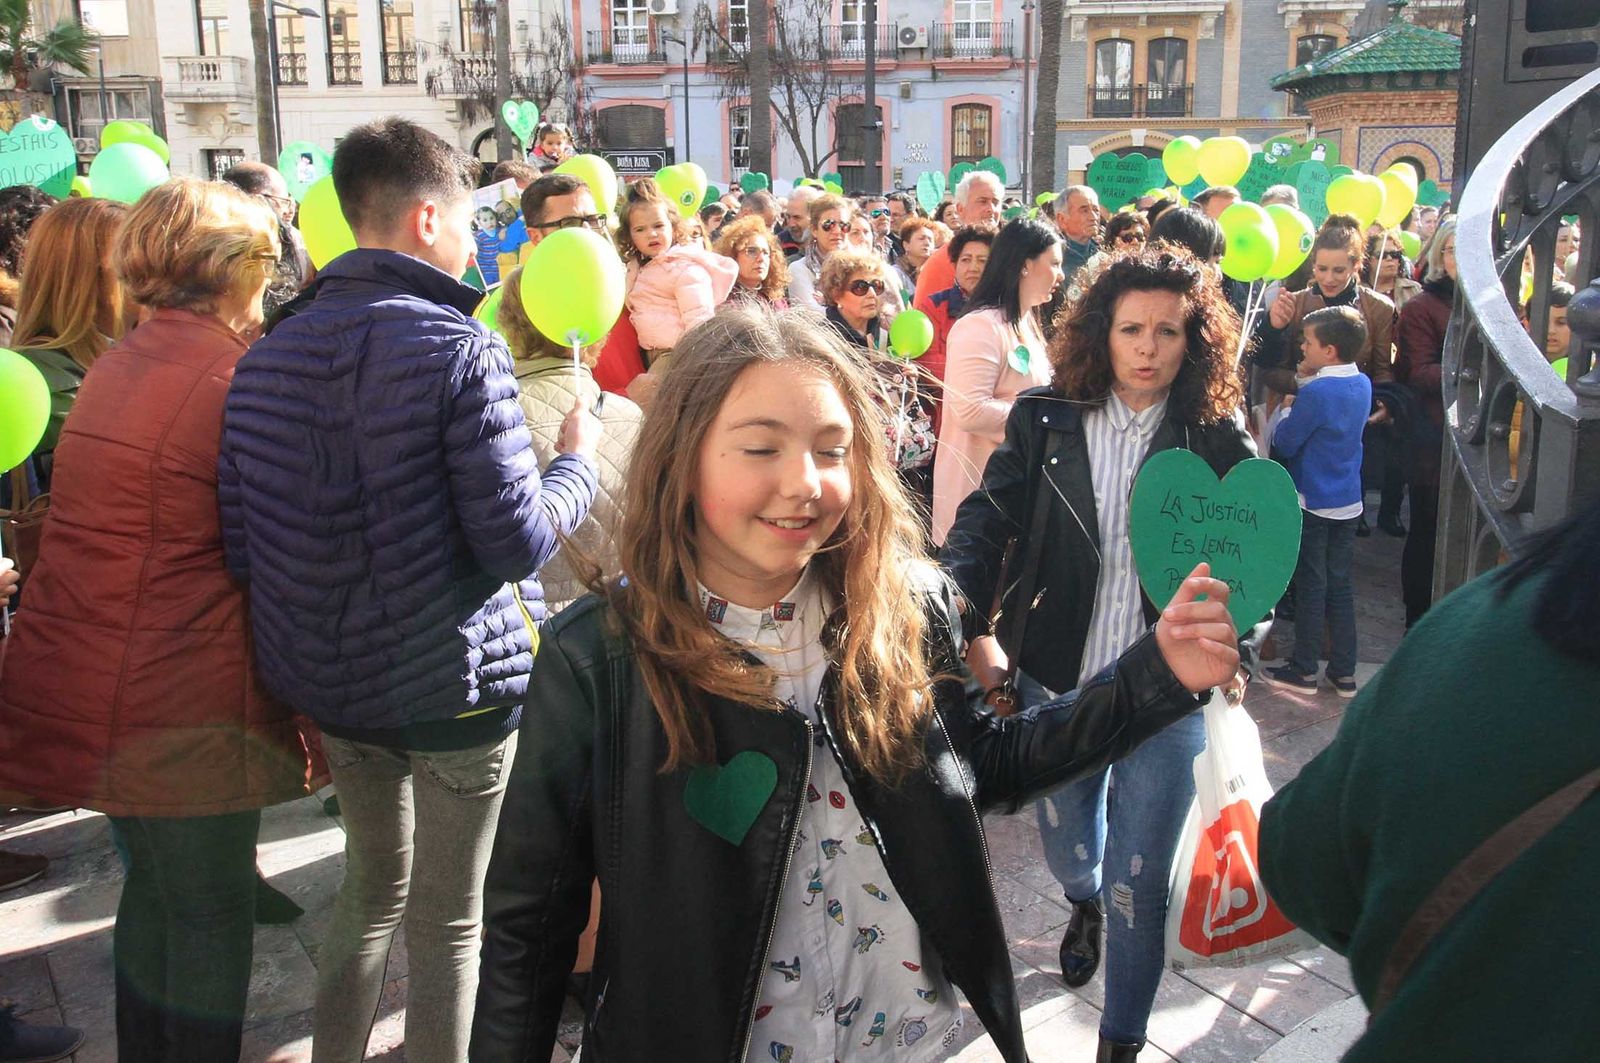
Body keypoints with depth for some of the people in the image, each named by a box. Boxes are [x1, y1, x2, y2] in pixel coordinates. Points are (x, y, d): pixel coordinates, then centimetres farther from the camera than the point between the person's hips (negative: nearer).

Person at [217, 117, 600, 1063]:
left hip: (331, 680, 6)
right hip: (455, 683, -6)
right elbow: (519, 540, -21)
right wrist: (580, 460, -2)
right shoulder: (459, 349, -17)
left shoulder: (269, 356, 3)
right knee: (447, 924, 11)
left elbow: (241, 544, 5)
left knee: (373, 889, 25)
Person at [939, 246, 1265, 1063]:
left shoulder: (1220, 444, -5)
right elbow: (983, 526, -5)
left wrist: (1238, 652, -20)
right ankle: (1084, 904, 60)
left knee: (1137, 885, 3)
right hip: (1055, 682, 2)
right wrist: (975, 631, -19)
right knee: (1067, 853, 23)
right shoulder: (1044, 421, -3)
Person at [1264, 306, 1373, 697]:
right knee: (1340, 584, 12)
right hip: (1349, 502, 7)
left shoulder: (1316, 392, -20)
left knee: (1311, 585, 3)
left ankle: (1304, 670, 13)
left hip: (1313, 503, -7)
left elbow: (1284, 443, -14)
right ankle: (1344, 672, 17)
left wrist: (1286, 412, 5)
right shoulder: (1362, 385, 2)